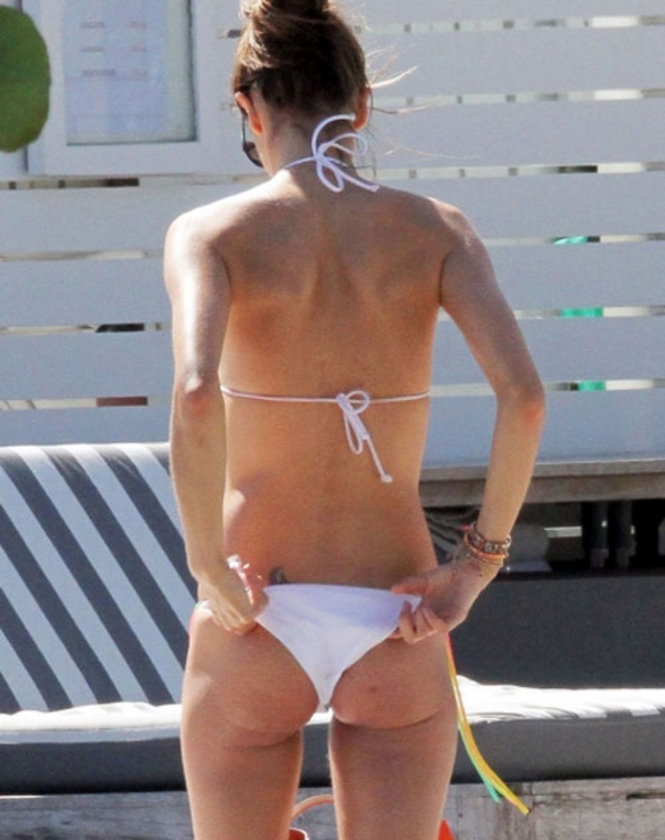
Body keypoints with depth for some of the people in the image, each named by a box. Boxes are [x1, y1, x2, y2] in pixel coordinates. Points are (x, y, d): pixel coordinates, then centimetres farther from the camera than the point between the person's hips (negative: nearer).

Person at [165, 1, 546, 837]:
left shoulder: (212, 232, -6)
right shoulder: (432, 229, 0)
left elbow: (195, 396, -24)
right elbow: (523, 395, -13)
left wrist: (208, 567, -14)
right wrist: (479, 562, -5)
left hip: (257, 625, -1)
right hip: (394, 630, 1)